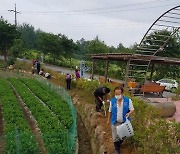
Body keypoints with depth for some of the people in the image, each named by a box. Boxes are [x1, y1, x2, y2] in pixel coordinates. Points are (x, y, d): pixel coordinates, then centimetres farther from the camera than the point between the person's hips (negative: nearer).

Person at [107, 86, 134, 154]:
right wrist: (108, 120, 10)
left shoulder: (128, 100, -11)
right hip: (115, 122, 0)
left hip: (124, 122, 0)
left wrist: (129, 113, -25)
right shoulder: (112, 101, -6)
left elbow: (132, 109, -4)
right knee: (115, 136, 6)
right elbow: (110, 111, 5)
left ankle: (118, 145, 44)